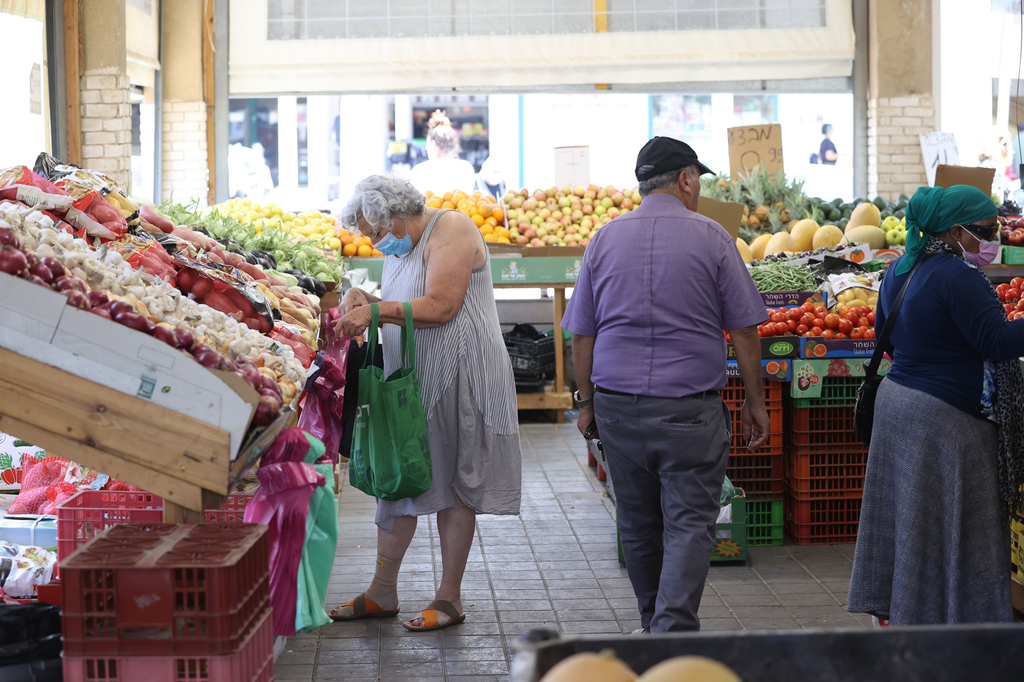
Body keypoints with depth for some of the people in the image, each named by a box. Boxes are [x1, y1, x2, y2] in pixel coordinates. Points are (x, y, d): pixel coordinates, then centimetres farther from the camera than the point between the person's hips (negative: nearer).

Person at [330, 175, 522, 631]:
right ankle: (382, 593, 17)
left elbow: (441, 307, -21)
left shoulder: (451, 230, -11)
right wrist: (365, 302, -3)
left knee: (453, 486, 0)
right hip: (409, 379, 8)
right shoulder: (398, 248, 15)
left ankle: (449, 599, 8)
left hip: (458, 377, -8)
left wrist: (377, 311, -22)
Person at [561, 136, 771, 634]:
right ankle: (674, 631, -13)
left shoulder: (605, 239, 6)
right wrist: (754, 401, 7)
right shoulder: (711, 238, -3)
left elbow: (581, 335, 8)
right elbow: (744, 331, -2)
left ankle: (653, 624, 29)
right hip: (691, 407, -4)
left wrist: (586, 401, 17)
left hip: (617, 405, 4)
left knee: (637, 524, 15)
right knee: (689, 524, -2)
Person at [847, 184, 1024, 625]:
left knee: (903, 518, 15)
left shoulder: (899, 270, 10)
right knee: (947, 525, -2)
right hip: (943, 418, -10)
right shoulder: (956, 275, -19)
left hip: (897, 398, 10)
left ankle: (890, 609, 22)